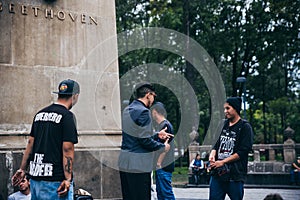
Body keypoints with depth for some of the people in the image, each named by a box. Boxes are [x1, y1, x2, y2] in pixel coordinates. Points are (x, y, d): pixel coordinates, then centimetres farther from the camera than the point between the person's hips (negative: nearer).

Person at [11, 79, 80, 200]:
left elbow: (30, 143, 14)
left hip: (35, 177, 7)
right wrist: (67, 179, -17)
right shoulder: (67, 116, -9)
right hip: (56, 179, -7)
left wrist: (22, 169, 17)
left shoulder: (40, 114, 13)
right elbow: (67, 149, -14)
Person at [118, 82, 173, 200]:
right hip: (138, 166, -9)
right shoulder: (143, 111, -15)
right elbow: (145, 141, -18)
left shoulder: (127, 110, 14)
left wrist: (157, 135, 24)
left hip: (124, 164, 9)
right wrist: (163, 147, -4)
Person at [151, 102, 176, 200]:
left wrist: (158, 163, -17)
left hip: (164, 166, -10)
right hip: (160, 166, 10)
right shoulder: (161, 125, 16)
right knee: (160, 191, 15)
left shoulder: (165, 126, -14)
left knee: (166, 191, -8)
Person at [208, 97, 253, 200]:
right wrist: (212, 155, -6)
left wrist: (222, 162, -13)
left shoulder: (245, 127, -4)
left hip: (235, 175, -5)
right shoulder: (223, 124, 15)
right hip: (217, 173, 6)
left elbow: (243, 152, -11)